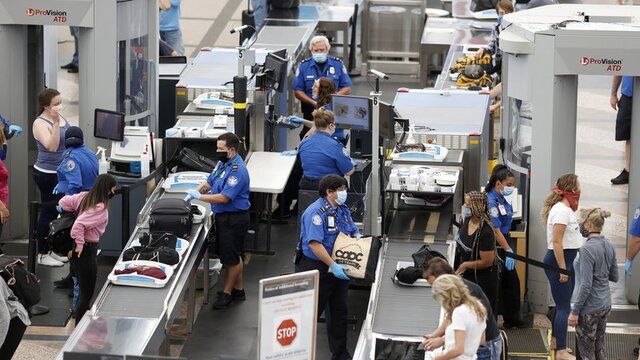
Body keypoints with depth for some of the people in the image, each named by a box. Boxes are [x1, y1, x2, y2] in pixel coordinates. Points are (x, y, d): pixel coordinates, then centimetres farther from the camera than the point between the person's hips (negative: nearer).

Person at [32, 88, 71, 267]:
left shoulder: (61, 117, 7)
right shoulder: (40, 123, -18)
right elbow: (52, 146, -32)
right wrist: (56, 123, -36)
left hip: (61, 172, 8)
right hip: (47, 174, -8)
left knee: (55, 211, 16)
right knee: (48, 212, -1)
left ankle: (51, 249, 27)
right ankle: (42, 255, 9)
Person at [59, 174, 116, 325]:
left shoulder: (84, 197, 2)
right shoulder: (100, 208, -23)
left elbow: (63, 202, 12)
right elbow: (79, 224, -31)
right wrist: (80, 243, -20)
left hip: (79, 250, 9)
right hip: (87, 250, -9)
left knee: (84, 290, 22)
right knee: (87, 292, -1)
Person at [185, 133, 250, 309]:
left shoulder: (237, 170, -23)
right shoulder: (223, 163, 7)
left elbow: (224, 198, -25)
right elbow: (209, 182, 18)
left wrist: (199, 196, -20)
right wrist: (195, 192, 1)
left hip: (234, 219, -10)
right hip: (223, 216, 10)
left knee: (232, 258, 2)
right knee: (234, 256, 19)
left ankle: (227, 293, 12)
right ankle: (238, 290, 30)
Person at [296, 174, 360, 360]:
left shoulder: (343, 210, 9)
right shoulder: (316, 212, -19)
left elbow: (353, 233, 19)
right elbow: (314, 244, -26)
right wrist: (333, 266, -29)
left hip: (338, 268, 8)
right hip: (316, 267, -8)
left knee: (339, 311, 13)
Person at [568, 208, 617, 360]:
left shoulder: (587, 249, -22)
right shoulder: (609, 245, 2)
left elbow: (586, 285, -22)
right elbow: (614, 277, 11)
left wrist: (575, 311, -16)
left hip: (589, 308, -8)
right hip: (605, 305, 8)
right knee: (599, 346, 19)